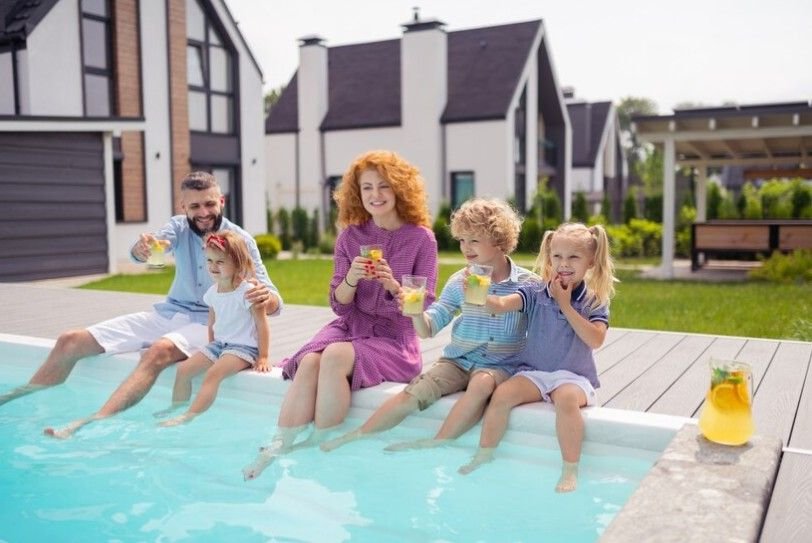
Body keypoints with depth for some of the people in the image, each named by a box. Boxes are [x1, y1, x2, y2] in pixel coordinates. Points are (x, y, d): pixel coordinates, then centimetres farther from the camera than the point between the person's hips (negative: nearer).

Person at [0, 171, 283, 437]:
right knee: (69, 341, -3)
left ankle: (90, 424, -48)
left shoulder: (241, 241, -10)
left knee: (158, 352, -39)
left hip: (208, 323, -5)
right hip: (168, 313, 5)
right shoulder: (179, 227, 1)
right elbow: (139, 252, -20)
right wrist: (142, 249, -46)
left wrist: (266, 298, -43)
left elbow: (273, 303, -17)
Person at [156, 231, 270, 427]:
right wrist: (211, 349, 15)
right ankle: (177, 408, 14)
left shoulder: (247, 291, -16)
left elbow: (262, 324, -15)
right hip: (219, 344, 8)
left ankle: (189, 417, -32)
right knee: (184, 368, -3)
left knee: (213, 373, -29)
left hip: (244, 347, -8)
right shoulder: (212, 292, 6)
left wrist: (263, 357, -16)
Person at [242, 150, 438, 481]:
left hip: (394, 338, -3)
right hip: (350, 327, 3)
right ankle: (276, 450, -26)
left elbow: (424, 308, -4)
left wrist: (393, 285, -24)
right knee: (309, 362, -29)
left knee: (335, 356, -32)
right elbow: (338, 304, 5)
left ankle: (317, 447, -20)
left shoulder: (420, 238, -4)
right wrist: (350, 280, -17)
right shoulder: (350, 236, 5)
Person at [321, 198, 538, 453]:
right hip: (457, 360, 2)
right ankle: (353, 437, -8)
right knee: (413, 393, -19)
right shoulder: (459, 282, 2)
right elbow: (427, 330, 3)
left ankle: (434, 445, -26)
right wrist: (416, 312, -18)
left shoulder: (527, 283, -4)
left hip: (499, 365, -2)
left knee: (482, 383, -36)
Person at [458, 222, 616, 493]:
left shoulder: (594, 301, 0)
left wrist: (565, 305, -13)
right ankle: (483, 456, -6)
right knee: (502, 393, -23)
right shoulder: (536, 293, 2)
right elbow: (501, 304, -14)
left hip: (573, 376, -2)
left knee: (567, 398, -35)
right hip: (533, 372, 2)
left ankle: (570, 470, -23)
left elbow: (595, 339, -15)